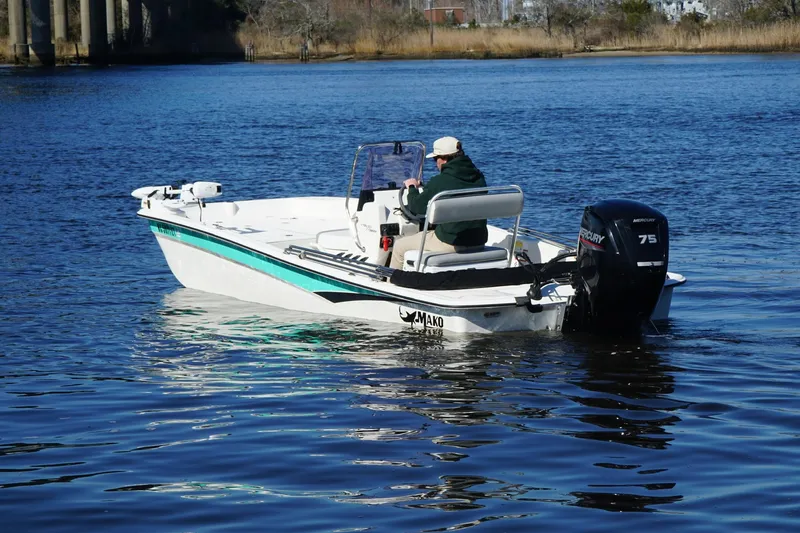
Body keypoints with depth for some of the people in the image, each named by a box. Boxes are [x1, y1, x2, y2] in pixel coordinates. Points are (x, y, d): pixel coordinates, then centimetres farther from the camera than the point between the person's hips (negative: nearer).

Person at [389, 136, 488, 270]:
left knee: (400, 245, 12)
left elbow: (416, 208, -6)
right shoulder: (478, 178, 2)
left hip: (451, 243, -7)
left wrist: (412, 188, 14)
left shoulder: (439, 182, -17)